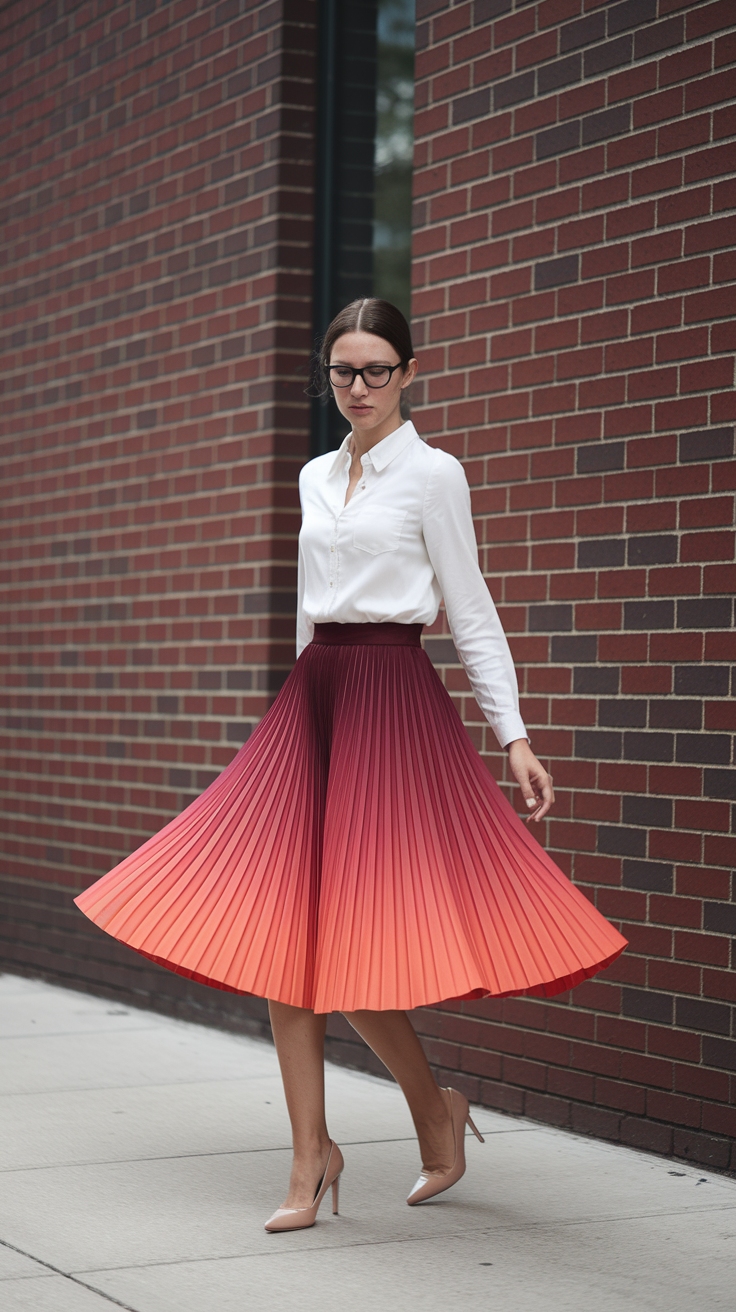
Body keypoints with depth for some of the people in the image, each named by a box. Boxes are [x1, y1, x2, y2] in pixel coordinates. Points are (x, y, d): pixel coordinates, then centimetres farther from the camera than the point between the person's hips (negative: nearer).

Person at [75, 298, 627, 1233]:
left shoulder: (433, 475, -1)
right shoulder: (315, 477, 16)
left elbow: (471, 612, -2)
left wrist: (514, 736, -7)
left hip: (392, 698, -6)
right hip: (311, 697, 6)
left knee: (348, 936, -10)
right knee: (280, 930, -2)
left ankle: (434, 1110, 14)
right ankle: (311, 1160, 5)